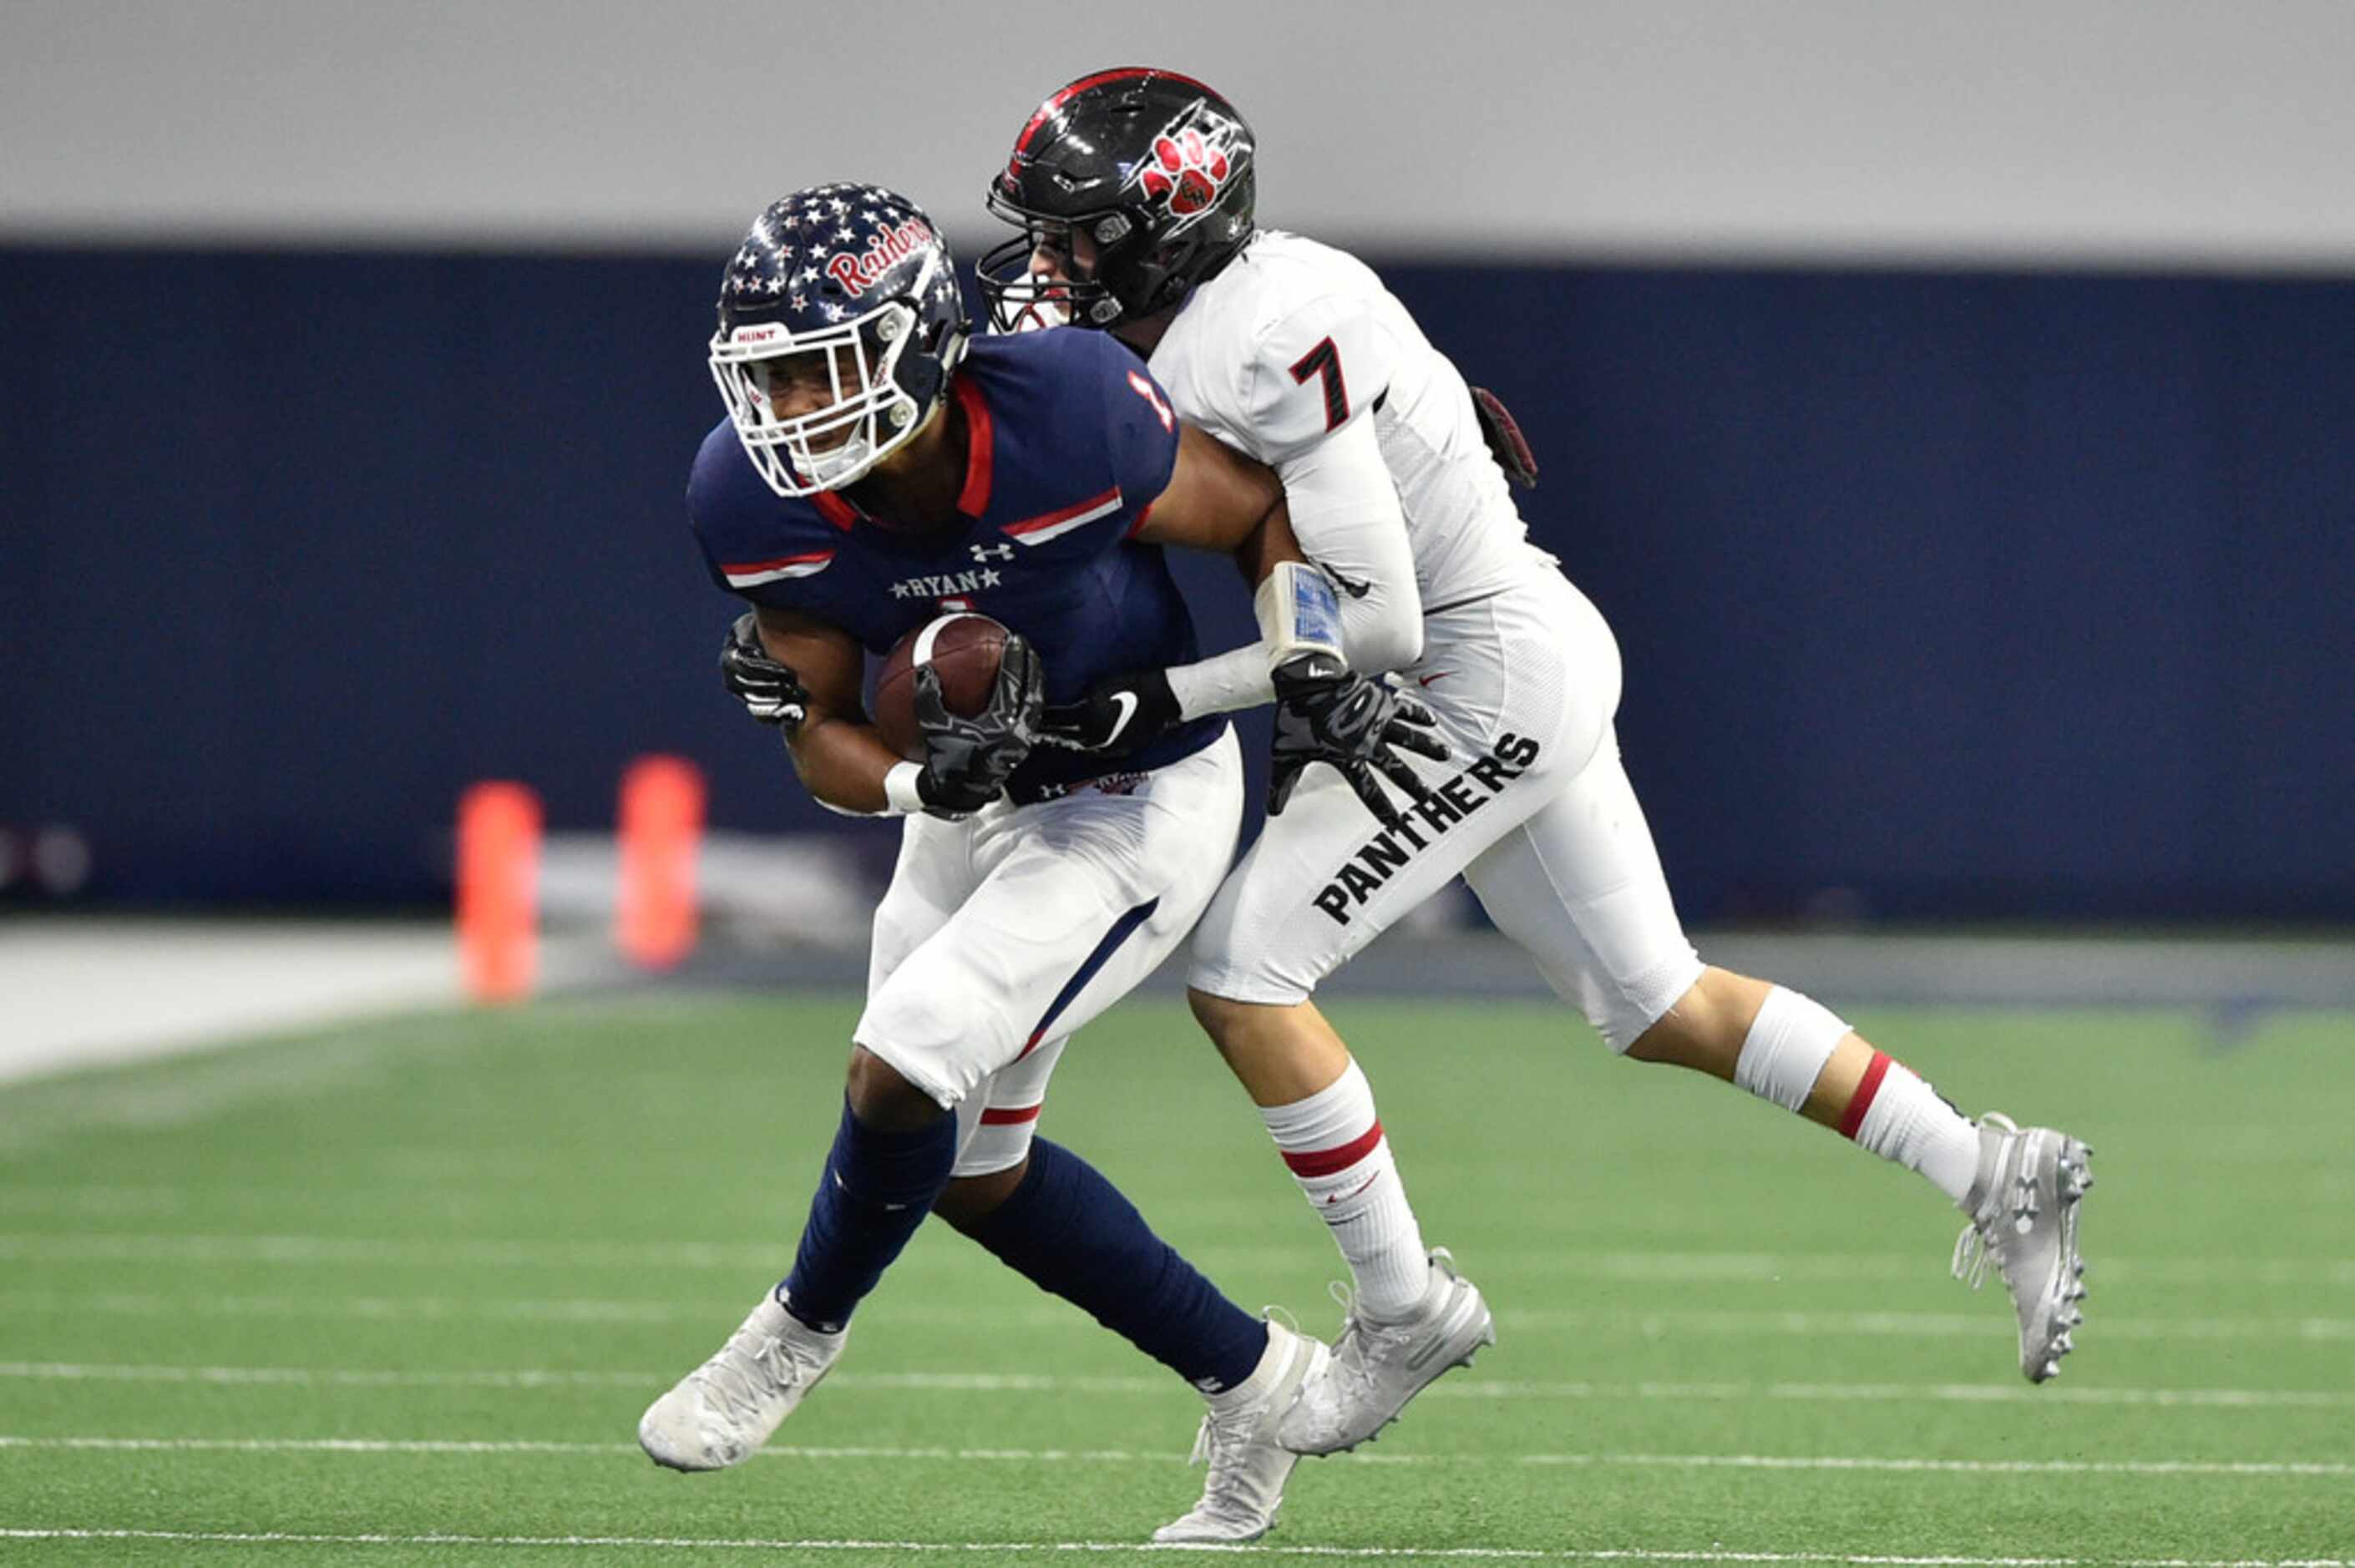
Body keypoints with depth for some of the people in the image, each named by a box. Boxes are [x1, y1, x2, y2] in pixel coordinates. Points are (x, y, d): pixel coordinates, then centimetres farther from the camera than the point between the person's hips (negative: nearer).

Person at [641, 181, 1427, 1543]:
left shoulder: (1069, 419, -30)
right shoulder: (758, 500, -19)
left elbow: (1262, 510, -10)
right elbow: (824, 732, -10)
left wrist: (1311, 657, -24)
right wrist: (927, 779, -31)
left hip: (1141, 806, -6)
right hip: (977, 804, 6)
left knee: (904, 1067, -19)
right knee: (974, 1167, 12)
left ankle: (800, 1335, 9)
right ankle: (1250, 1378, 28)